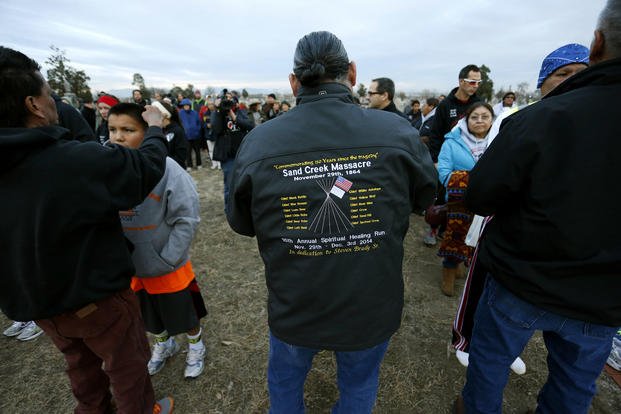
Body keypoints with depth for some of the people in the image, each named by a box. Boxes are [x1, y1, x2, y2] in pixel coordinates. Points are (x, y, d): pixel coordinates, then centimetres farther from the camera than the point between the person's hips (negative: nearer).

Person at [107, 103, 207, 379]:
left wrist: (167, 259, -17)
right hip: (130, 266, 5)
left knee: (185, 313, 17)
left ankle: (196, 346, 46)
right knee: (150, 315, 27)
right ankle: (163, 344, 56)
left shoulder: (167, 169, -22)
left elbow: (187, 220, -20)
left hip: (168, 266, -4)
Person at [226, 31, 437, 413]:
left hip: (293, 309, 1)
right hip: (372, 309, 1)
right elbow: (426, 197, 1)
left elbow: (242, 224, -2)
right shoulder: (398, 133, -19)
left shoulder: (258, 142, -19)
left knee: (285, 382, 32)